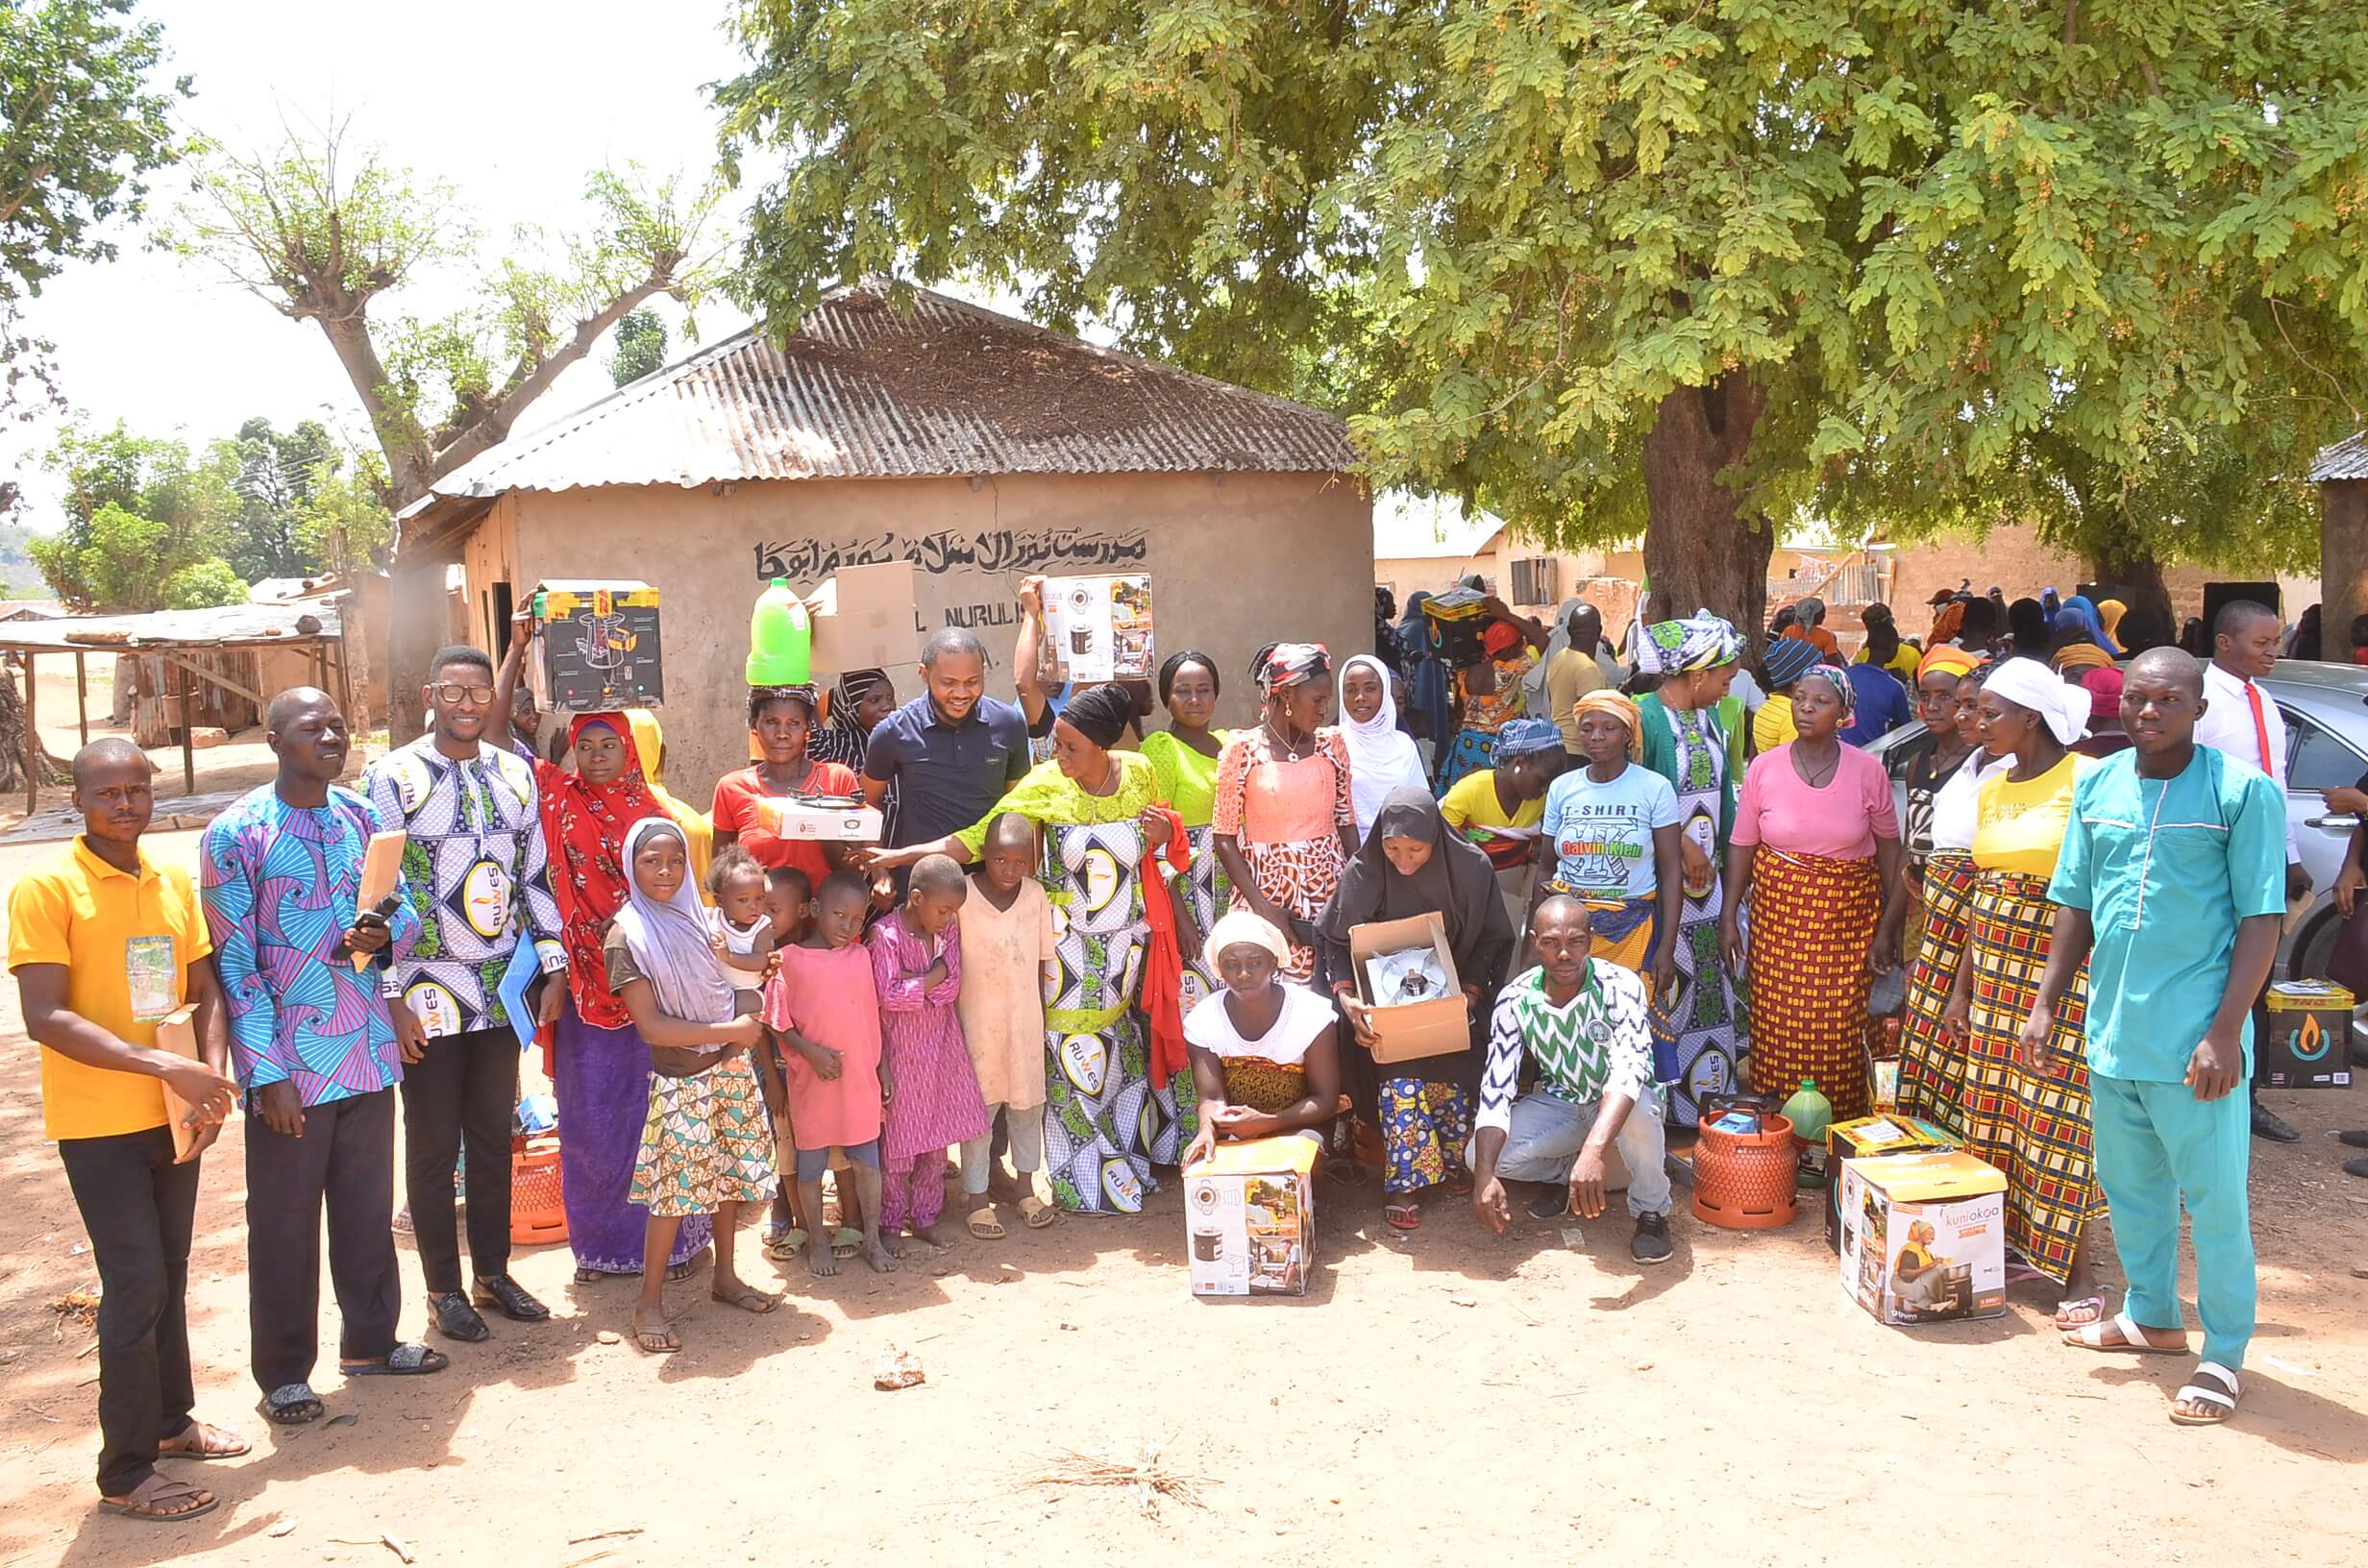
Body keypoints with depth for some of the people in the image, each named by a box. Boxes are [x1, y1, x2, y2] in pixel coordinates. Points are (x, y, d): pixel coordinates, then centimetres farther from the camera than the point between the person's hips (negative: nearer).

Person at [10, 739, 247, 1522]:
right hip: (97, 1123, -6)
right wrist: (164, 1066, -26)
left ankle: (170, 1419, 34)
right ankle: (125, 1472, 8)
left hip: (175, 1112, 6)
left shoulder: (174, 882, 6)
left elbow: (205, 990, 9)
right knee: (135, 1283, -4)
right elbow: (45, 1018, -20)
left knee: (168, 1274, 17)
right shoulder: (45, 887, -13)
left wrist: (213, 1074, -8)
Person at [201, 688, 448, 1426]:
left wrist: (385, 935, -15)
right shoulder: (235, 833, -10)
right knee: (284, 1220, 7)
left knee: (369, 1205, 16)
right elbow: (235, 963, -11)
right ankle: (283, 1373, 21)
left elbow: (406, 905, 11)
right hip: (290, 1062, -5)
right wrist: (268, 1074, -14)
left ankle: (371, 1341, 32)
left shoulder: (362, 817, 5)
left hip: (368, 1052, 5)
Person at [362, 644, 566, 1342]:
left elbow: (537, 874, 12)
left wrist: (553, 967, 8)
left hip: (503, 990, 4)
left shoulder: (516, 774, 7)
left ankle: (493, 1272, 26)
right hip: (429, 993, -4)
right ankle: (444, 1289, 19)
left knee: (494, 1135, 13)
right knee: (434, 1145, 6)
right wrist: (390, 997, -15)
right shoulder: (391, 777, -8)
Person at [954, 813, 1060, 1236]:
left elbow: (1043, 959, 5)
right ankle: (976, 1199, 18)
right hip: (978, 1021, -3)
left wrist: (1041, 1016, 7)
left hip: (1025, 1018, 3)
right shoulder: (962, 896, -14)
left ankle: (1026, 1189, 31)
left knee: (1028, 1103, 14)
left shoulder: (1035, 894, -4)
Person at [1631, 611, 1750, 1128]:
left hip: (1709, 876, 8)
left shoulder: (1711, 718, 11)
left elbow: (1724, 795, 17)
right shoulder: (1644, 717, -14)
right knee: (1667, 985, -2)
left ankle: (1713, 1090, 25)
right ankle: (1670, 1100, 9)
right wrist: (1682, 843, -15)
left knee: (1714, 984, 13)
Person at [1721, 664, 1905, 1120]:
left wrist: (1888, 926, 0)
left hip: (1849, 917, -1)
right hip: (1778, 913, 1)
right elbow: (1742, 847, 2)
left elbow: (1889, 848, 2)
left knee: (1840, 1031, 1)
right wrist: (1728, 916, -2)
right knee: (1777, 1026, 3)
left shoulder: (1867, 771, -3)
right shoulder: (1764, 768, -2)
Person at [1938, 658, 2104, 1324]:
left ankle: (2077, 1274, 5)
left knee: (2057, 1116, -4)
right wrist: (1963, 986, 16)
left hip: (2064, 965, -7)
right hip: (1995, 965, 7)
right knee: (1993, 1110, 7)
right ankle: (2003, 1244, 18)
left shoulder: (2086, 781, -9)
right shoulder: (1993, 788, 12)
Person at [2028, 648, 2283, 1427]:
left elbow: (2261, 921, -11)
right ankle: (2152, 1317, 38)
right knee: (2129, 1185, 19)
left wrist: (2224, 1033, -16)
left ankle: (2224, 1354, 19)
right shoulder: (2097, 786, 6)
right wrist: (2046, 1004, 9)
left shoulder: (2244, 790, -10)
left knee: (2214, 1199, 4)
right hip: (2112, 1032, 6)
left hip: (2194, 1038, -6)